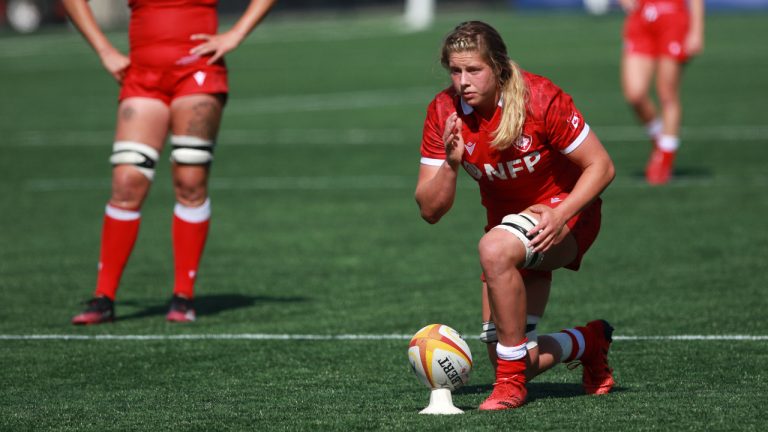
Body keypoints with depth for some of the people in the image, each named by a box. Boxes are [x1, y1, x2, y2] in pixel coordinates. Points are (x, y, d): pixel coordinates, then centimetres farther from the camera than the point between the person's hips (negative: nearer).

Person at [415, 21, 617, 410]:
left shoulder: (540, 98, -22)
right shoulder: (443, 112, -11)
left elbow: (600, 167, -17)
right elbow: (430, 210, -10)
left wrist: (560, 215, -30)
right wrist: (451, 163, -28)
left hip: (566, 214, -5)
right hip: (507, 222, 6)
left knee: (494, 248, -38)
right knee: (511, 360, 0)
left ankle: (512, 382, -28)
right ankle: (588, 342, 31)